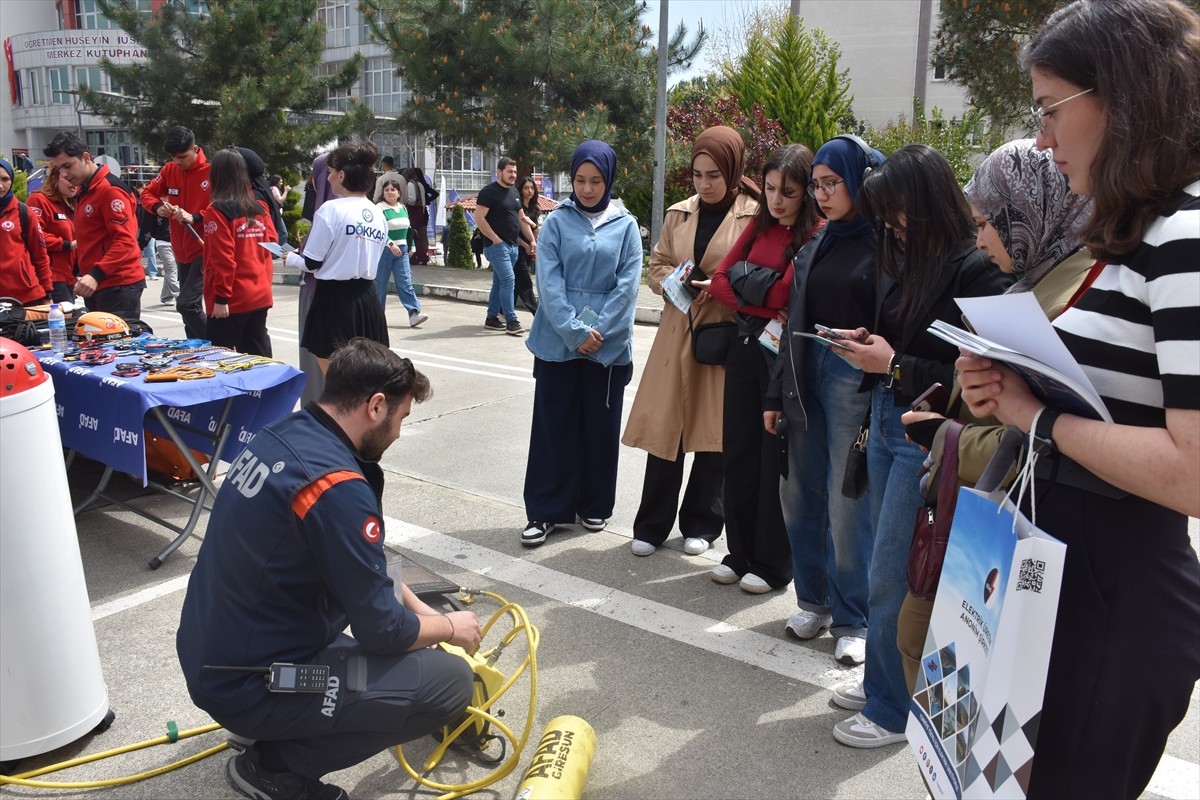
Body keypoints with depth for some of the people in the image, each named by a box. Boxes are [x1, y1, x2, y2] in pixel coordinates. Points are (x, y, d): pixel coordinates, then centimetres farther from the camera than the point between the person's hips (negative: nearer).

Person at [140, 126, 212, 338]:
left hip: (204, 250, -7)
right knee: (191, 306, 13)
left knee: (186, 304, -17)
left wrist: (194, 217, -27)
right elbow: (147, 194, 14)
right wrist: (158, 207, -8)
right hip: (181, 251, 7)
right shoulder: (169, 170, 7)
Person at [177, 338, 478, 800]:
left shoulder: (285, 434, 0)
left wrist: (419, 608, 14)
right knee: (450, 680, -10)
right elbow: (383, 630, -19)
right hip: (249, 688, -9)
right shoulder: (336, 486, -27)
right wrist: (450, 628, 0)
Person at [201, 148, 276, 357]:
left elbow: (222, 259, -15)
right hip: (260, 296, 6)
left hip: (231, 300, -6)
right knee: (259, 356, 12)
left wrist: (221, 297, -11)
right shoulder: (260, 207, 5)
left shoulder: (218, 210, -11)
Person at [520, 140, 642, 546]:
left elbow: (627, 285, -3)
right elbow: (548, 282, -5)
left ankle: (595, 505, 24)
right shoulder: (557, 222, 2)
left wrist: (598, 332, -12)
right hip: (558, 341, 0)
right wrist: (575, 331, -15)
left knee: (601, 425, 9)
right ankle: (546, 511, 10)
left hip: (609, 344, 1)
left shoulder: (626, 226, 4)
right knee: (553, 425, 2)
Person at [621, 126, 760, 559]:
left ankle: (701, 523, 23)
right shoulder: (678, 214, 10)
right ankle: (652, 524, 16)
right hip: (676, 333, 4)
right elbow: (657, 266, 17)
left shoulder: (754, 216, -5)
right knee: (664, 426, 4)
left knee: (715, 433, 6)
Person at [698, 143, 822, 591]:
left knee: (777, 458, 3)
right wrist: (765, 306, -10)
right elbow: (719, 281, 4)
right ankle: (740, 552, 25)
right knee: (738, 449, 11)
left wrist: (741, 277, -7)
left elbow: (785, 293, -21)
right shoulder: (759, 227, 10)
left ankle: (773, 564, 18)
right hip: (746, 347, 7)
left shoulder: (818, 235, -12)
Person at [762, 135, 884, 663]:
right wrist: (776, 394, 13)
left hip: (855, 382, -7)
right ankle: (814, 600, 28)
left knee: (847, 504, -1)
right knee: (800, 493, 10)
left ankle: (852, 620, 15)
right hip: (806, 377, 7)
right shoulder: (820, 243, 13)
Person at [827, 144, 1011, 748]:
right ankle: (883, 681, 33)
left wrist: (894, 366, -16)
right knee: (893, 566, 17)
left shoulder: (976, 270, -16)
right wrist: (870, 342, 0)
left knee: (890, 575, 1)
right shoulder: (910, 260, 8)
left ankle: (892, 708, 18)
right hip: (886, 423, 8)